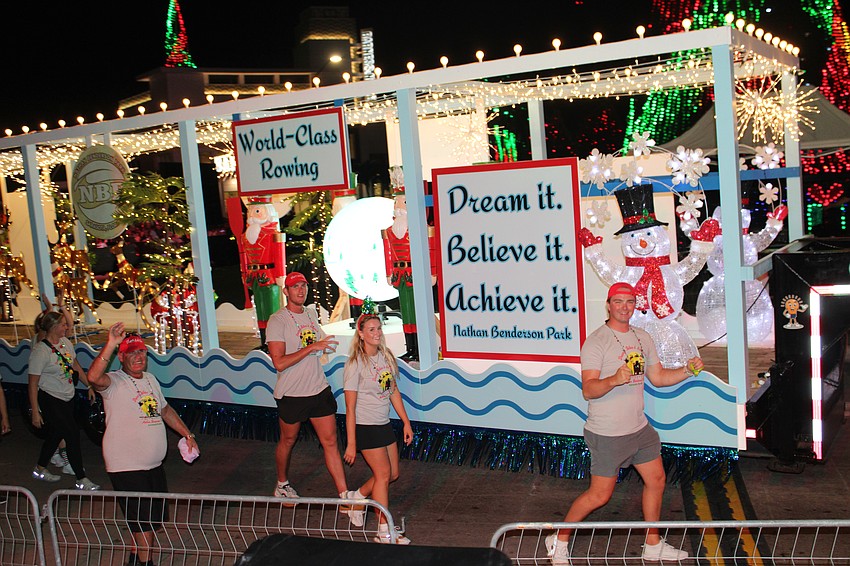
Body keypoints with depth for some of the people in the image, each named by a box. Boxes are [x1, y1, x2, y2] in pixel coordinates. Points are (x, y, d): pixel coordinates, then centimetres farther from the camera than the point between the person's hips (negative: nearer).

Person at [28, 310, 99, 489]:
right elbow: (33, 383, -17)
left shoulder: (65, 342, 2)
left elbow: (76, 367, 16)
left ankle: (40, 469, 39)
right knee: (73, 435, -7)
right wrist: (35, 412, -17)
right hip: (50, 400, -7)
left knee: (56, 434, 18)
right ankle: (81, 480, 3)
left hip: (68, 397, 8)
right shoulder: (40, 351, -19)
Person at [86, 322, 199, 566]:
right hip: (126, 466, -8)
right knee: (144, 521, -2)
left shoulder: (150, 379, 12)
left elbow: (165, 410, 24)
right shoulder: (114, 382, -12)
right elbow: (94, 377, -36)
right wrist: (110, 344, -43)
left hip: (154, 464, 8)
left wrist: (187, 434, 20)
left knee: (157, 517, 18)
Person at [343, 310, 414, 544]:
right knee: (383, 474, -5)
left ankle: (356, 497, 35)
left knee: (392, 474, 12)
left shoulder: (386, 356, 4)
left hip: (384, 424, 7)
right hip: (365, 427, -7)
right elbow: (350, 408, -15)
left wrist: (406, 422, 12)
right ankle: (384, 532, 5)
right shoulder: (355, 364, -16)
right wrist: (351, 443, -15)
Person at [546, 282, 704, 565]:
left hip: (640, 429, 8)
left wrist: (688, 370, 0)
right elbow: (588, 390, -23)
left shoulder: (643, 338, 8)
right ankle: (559, 541, 17)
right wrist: (615, 380, -41)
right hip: (607, 434, -7)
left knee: (656, 480, 15)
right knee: (599, 495, -2)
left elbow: (658, 377, 16)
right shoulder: (596, 341, -15)